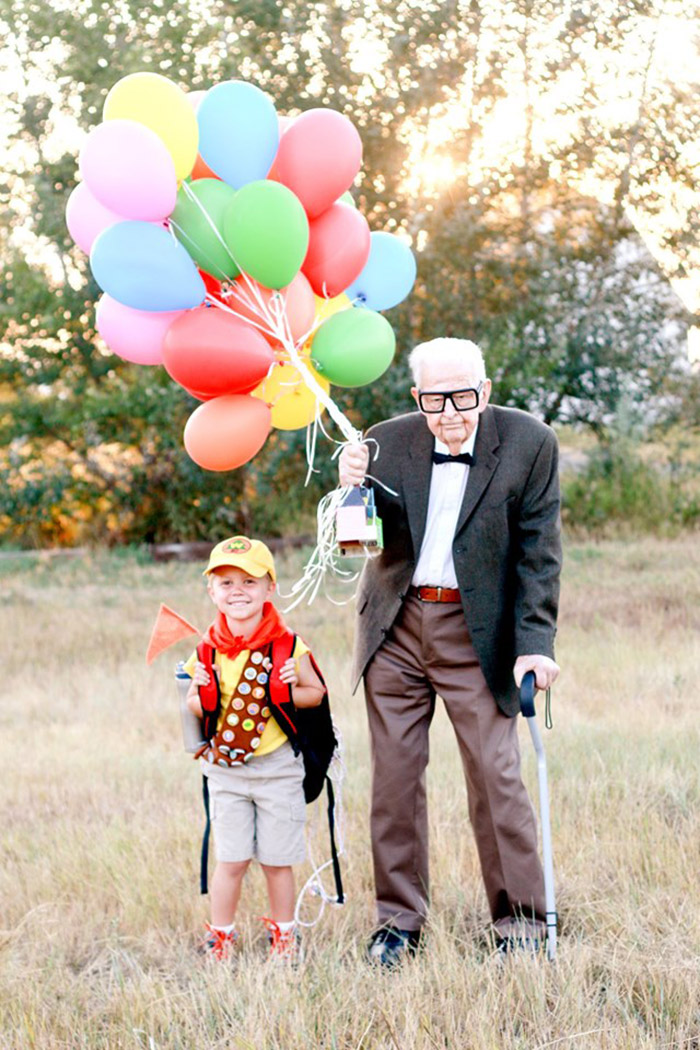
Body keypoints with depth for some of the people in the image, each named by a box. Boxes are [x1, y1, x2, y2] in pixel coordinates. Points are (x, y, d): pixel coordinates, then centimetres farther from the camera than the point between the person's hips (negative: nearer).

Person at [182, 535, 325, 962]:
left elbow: (317, 693, 3)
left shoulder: (287, 647, -8)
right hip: (225, 768, 1)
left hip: (277, 767, -1)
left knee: (278, 859, 7)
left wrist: (292, 691, -16)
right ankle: (220, 938, 16)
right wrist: (200, 693, -12)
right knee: (231, 859, 4)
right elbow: (194, 709, 9)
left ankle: (284, 935, 23)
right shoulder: (209, 649, -1)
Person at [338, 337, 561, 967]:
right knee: (394, 775, 7)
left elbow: (539, 553, -7)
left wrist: (535, 644, -14)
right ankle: (399, 920, 18)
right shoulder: (389, 442, -3)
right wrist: (354, 489, -23)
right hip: (396, 627, 3)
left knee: (496, 775, -2)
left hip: (477, 633, -2)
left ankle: (521, 922, 9)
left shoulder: (528, 443, -8)